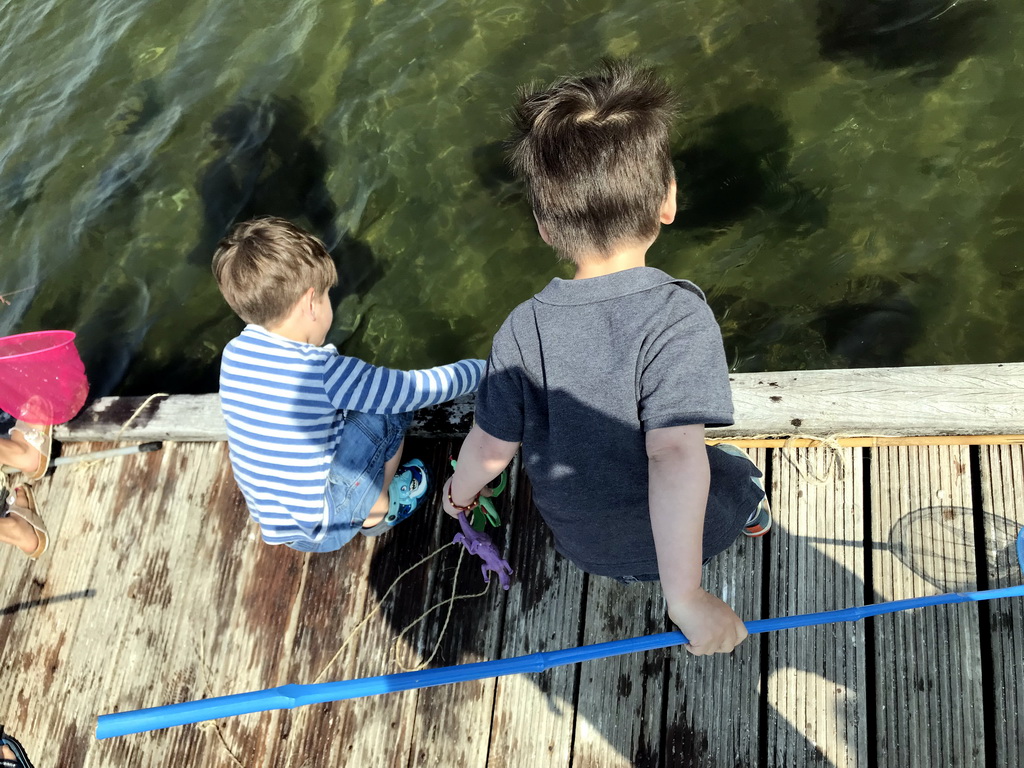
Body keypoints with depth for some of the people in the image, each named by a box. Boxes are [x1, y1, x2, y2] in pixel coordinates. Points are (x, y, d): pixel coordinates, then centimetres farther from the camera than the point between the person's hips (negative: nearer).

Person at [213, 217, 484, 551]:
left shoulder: (235, 352, -7)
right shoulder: (327, 372, -26)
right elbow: (422, 387, -18)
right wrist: (483, 369, -3)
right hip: (316, 529, -7)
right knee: (393, 405, -3)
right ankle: (376, 512, 14)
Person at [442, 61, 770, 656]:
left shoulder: (523, 329, -18)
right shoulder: (679, 315, -31)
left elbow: (492, 446, -9)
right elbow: (677, 454, -40)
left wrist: (459, 495, 13)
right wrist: (685, 594, -36)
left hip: (581, 546, 3)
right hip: (678, 538, -2)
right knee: (740, 474, 30)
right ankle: (754, 513, 59)